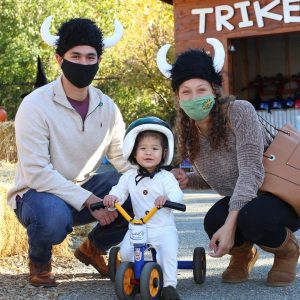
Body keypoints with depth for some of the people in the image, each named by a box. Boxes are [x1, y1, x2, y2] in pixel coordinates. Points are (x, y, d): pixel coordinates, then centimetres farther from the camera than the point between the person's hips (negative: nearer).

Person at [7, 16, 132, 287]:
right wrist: (88, 200, -29)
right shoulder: (35, 105, -19)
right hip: (39, 193, -5)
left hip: (84, 187, 6)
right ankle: (39, 260, -1)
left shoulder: (107, 107, -1)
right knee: (54, 217, -40)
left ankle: (94, 247, 11)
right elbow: (36, 172, -24)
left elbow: (123, 158, 1)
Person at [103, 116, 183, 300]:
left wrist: (168, 197, -39)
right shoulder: (129, 176, 6)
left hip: (164, 228, -2)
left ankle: (170, 285, -15)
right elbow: (120, 191, -4)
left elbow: (178, 195, -15)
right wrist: (112, 197, -29)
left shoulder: (166, 177, -3)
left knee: (168, 250, -29)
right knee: (125, 252, -19)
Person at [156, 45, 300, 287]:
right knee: (214, 222, -29)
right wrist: (187, 180, -11)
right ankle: (243, 253, 7)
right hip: (240, 201, 5)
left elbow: (251, 172, -29)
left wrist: (230, 224, -37)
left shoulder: (239, 111, -22)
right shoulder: (188, 133, -3)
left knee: (250, 218, -37)